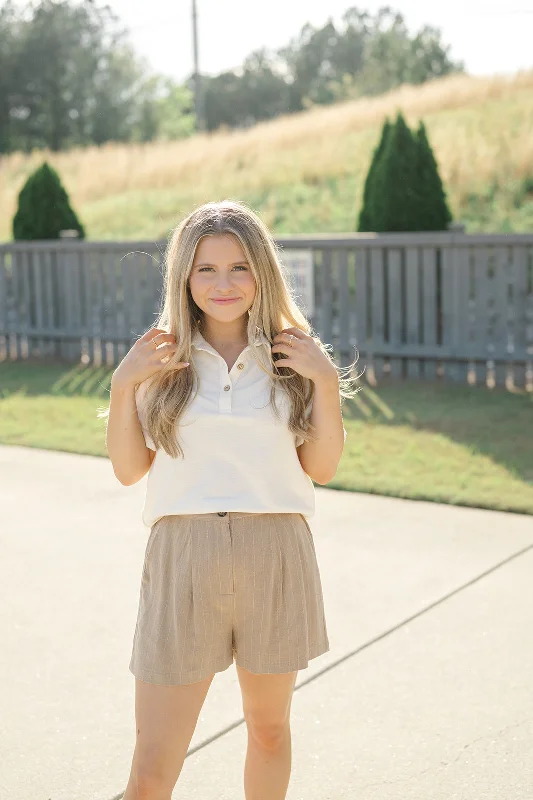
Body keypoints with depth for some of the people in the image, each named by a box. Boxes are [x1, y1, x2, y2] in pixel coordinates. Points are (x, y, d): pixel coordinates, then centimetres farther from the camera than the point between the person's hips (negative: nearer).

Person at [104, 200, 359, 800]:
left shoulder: (291, 356, 3)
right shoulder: (163, 360, 3)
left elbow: (321, 468, 3)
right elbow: (129, 470, 4)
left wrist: (326, 382, -9)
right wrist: (123, 385, -8)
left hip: (275, 555, 1)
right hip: (184, 555, -1)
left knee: (269, 728, 19)